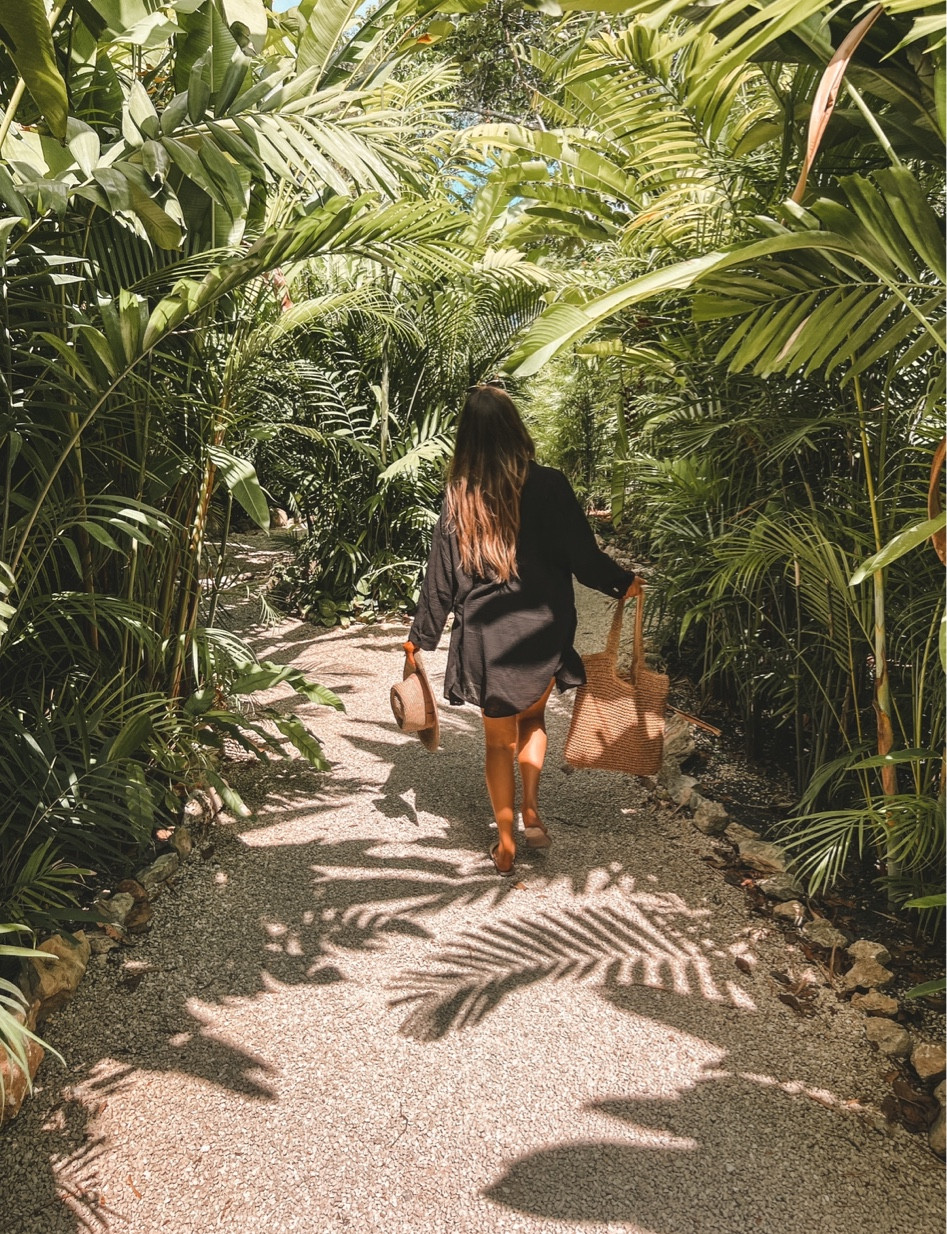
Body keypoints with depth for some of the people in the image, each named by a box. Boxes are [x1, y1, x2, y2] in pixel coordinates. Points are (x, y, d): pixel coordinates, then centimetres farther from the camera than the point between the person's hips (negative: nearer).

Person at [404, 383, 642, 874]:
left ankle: (505, 844, 22)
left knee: (499, 740, 15)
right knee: (533, 717, 27)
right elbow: (583, 556, -8)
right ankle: (532, 815, 24)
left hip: (484, 635, 1)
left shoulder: (459, 495, -4)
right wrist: (625, 583, 12)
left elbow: (441, 574, 0)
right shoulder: (548, 485, -11)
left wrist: (420, 636, 12)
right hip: (541, 629, 0)